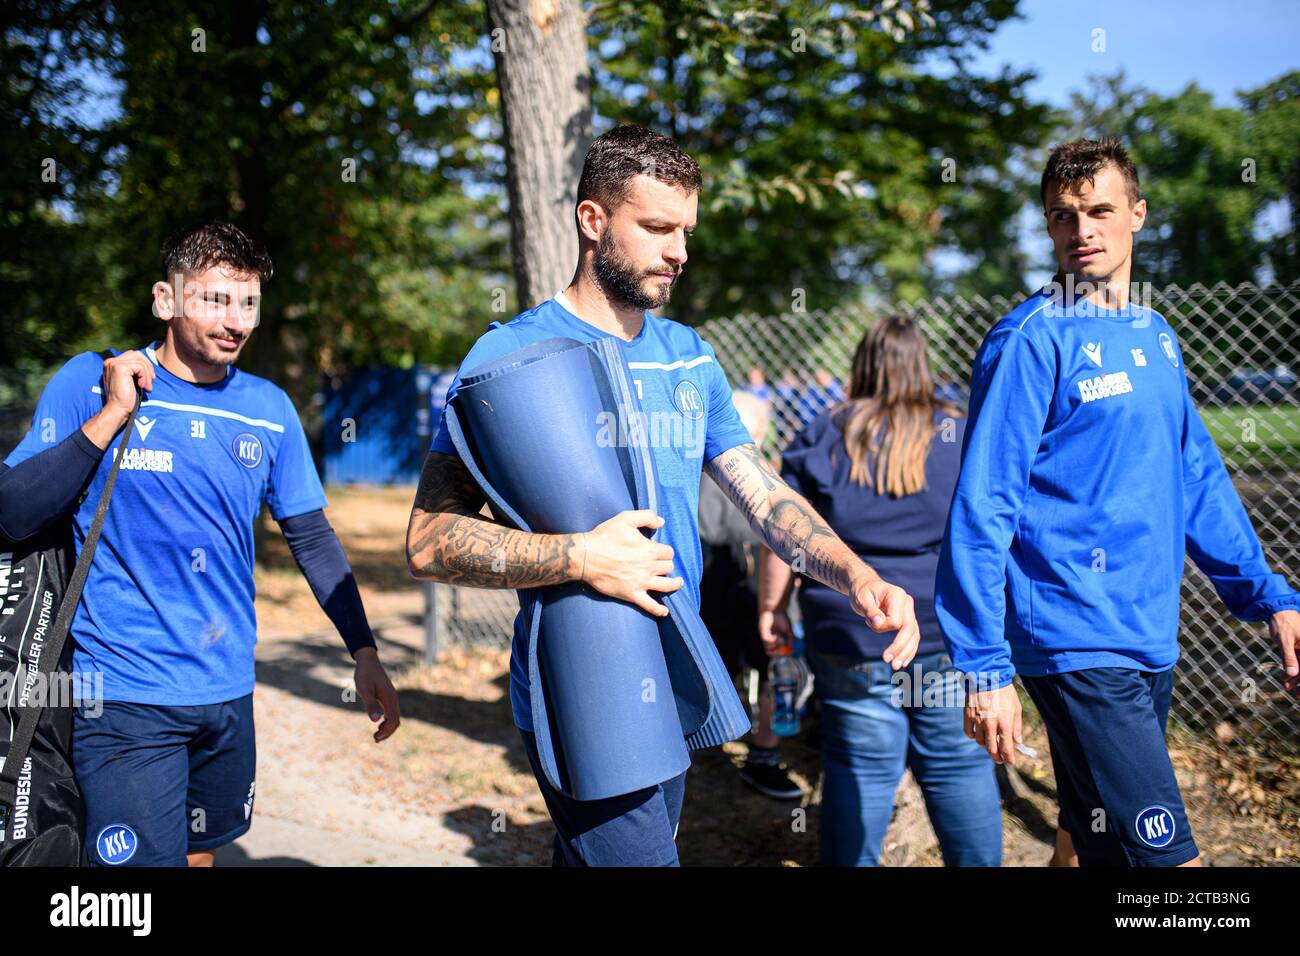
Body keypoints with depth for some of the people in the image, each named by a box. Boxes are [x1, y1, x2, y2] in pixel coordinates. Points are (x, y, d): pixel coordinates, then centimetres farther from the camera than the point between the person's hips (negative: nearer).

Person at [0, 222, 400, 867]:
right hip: (124, 694, -4)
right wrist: (113, 414, -18)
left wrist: (365, 652, 6)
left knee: (200, 851, 18)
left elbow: (312, 538, 11)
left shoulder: (269, 410, 4)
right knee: (143, 860, -9)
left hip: (228, 691, 5)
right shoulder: (90, 383, -6)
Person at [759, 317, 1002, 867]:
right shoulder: (963, 434, 3)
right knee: (960, 768, 9)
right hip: (953, 637, 1)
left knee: (858, 769, 5)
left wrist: (771, 608, 11)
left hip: (853, 639, 0)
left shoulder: (821, 437, 2)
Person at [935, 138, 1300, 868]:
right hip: (1079, 645, -8)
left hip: (1153, 641, 8)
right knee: (1165, 854, -13)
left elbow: (1197, 479, 17)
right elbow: (982, 509, -15)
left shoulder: (1156, 337, 11)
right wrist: (985, 668, -18)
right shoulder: (1033, 340, -11)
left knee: (1095, 841, 20)